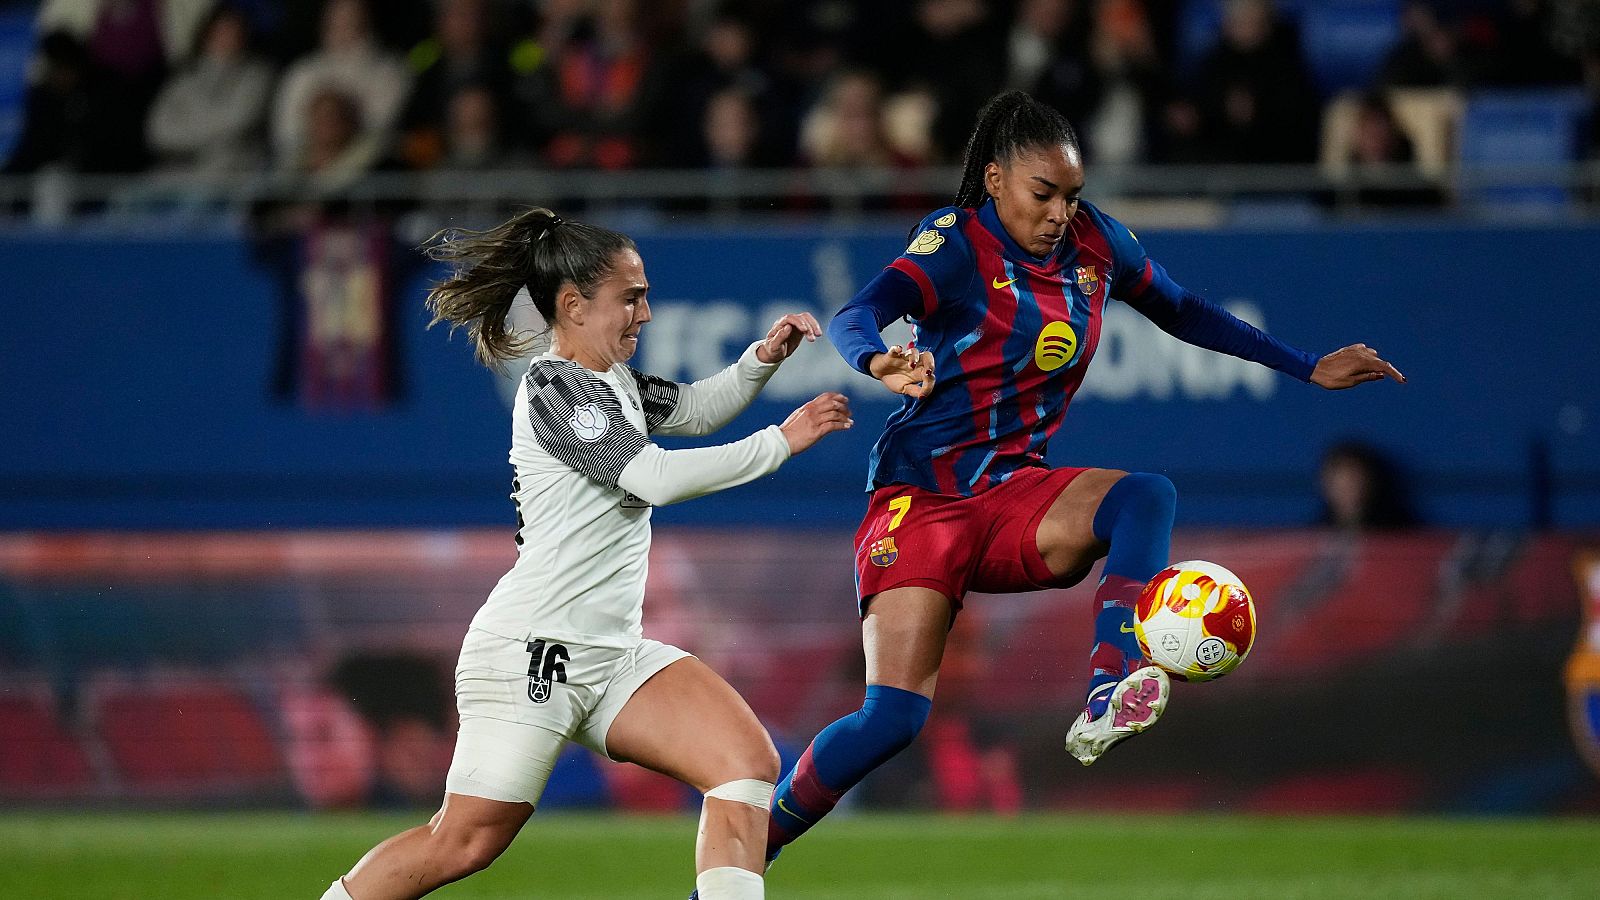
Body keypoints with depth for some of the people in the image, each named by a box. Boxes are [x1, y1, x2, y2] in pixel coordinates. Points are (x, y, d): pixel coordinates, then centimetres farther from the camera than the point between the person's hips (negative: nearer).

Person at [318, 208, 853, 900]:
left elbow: (696, 408, 28)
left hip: (613, 658, 9)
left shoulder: (611, 380, 15)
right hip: (530, 655, -9)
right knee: (465, 843, -8)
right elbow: (656, 477, -19)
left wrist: (763, 357, 8)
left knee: (749, 763, -10)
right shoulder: (554, 386, -11)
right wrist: (782, 441, -13)